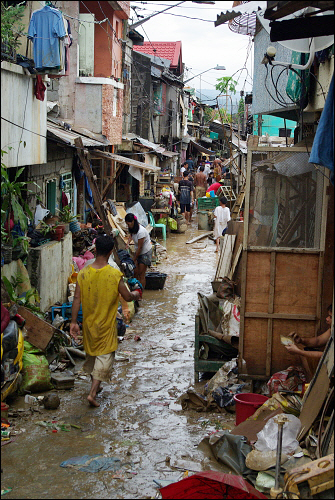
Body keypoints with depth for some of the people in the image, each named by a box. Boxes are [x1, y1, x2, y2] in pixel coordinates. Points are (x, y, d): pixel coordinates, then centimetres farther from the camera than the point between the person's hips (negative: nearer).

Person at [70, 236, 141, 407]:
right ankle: (93, 393, -4)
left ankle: (95, 385, 39)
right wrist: (136, 294, 15)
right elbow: (127, 297, -8)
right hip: (106, 324, -4)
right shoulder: (115, 274, -18)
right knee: (105, 356, 5)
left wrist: (73, 322, 0)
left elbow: (77, 299, -7)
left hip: (89, 322, 4)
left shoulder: (83, 273, -9)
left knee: (91, 353, 22)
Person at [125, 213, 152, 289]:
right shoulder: (133, 228, -4)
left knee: (141, 274, -4)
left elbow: (140, 247, -24)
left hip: (146, 252, -8)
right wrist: (128, 243, -1)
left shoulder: (141, 232, -30)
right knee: (135, 272, 6)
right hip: (138, 252, 8)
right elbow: (131, 235, 21)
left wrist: (134, 259, -14)